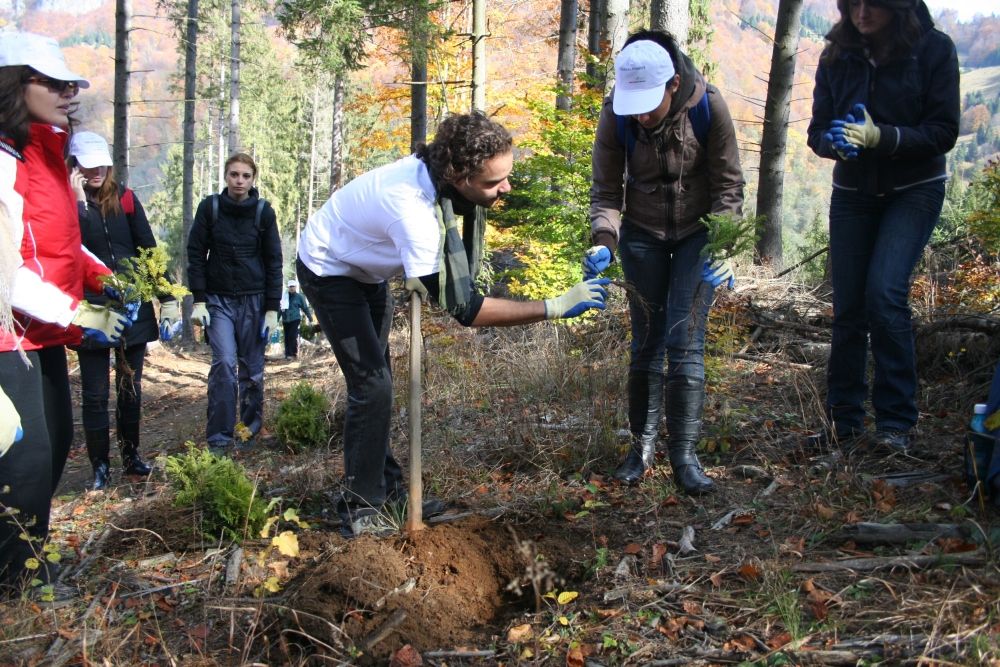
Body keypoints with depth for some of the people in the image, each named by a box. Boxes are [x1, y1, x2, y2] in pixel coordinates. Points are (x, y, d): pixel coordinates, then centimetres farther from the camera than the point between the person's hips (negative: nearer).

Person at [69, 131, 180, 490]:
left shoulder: (125, 198, 4)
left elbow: (149, 250, 6)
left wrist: (167, 298, 2)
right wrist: (79, 203, -20)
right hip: (91, 309, -2)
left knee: (131, 386, 11)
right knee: (95, 392, 1)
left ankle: (131, 455, 24)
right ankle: (100, 466, 10)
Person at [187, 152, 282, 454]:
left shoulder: (264, 211, 0)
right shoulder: (210, 207, -1)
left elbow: (273, 261, 2)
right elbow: (196, 254, 2)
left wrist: (272, 309, -3)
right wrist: (199, 300, -5)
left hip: (254, 300, 1)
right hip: (218, 299, -1)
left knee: (252, 368, 2)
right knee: (224, 363, -13)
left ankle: (250, 429, 16)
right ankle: (219, 437, -8)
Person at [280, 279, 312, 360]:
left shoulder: (299, 297, 4)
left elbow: (305, 308, 8)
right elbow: (281, 309, 19)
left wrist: (310, 318, 7)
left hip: (295, 319, -4)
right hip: (286, 320, 4)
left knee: (293, 336, -13)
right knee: (287, 338, 4)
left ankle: (294, 354, -9)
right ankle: (288, 354, 11)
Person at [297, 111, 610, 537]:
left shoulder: (442, 171, -18)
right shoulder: (412, 210, -42)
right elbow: (464, 309, -41)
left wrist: (416, 278, -7)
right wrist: (555, 307, -41)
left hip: (368, 270, 8)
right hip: (330, 272, -8)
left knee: (377, 380, 14)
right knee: (371, 386, -14)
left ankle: (386, 486, 27)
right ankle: (359, 510, -3)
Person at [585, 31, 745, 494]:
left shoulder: (707, 106, -21)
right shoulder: (615, 116, -17)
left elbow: (728, 183, -12)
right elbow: (606, 190, -10)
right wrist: (604, 241, -27)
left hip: (697, 233, -1)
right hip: (642, 234, 1)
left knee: (685, 341, -9)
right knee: (647, 342, 4)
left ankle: (684, 455, -1)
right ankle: (642, 445, 18)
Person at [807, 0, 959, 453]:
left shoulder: (933, 49, -10)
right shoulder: (837, 55, -1)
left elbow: (944, 131, -13)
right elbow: (817, 130, -1)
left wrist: (880, 136, -28)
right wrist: (834, 141, -24)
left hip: (914, 190, -3)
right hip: (853, 192, 4)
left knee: (885, 292, -19)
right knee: (847, 306, 3)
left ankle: (897, 423, -9)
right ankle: (845, 422, 14)